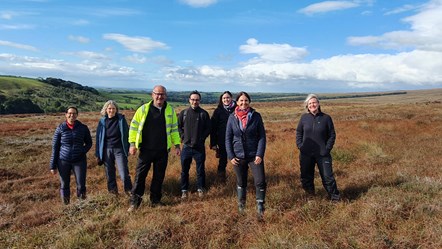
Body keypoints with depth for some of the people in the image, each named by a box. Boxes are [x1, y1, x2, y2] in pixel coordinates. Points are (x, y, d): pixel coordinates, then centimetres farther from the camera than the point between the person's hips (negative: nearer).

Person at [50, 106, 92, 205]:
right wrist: (53, 166, 1)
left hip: (79, 161, 0)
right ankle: (66, 203, 26)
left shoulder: (83, 128, 1)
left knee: (81, 184, -5)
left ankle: (81, 198, 19)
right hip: (63, 161, 0)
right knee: (64, 184, 9)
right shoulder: (60, 128, -1)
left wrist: (83, 151, -8)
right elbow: (55, 147, 2)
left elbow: (89, 143, 12)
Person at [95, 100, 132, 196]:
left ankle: (129, 190, 11)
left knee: (124, 172, -4)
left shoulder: (121, 119, -4)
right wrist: (98, 154, 4)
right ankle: (112, 190, 27)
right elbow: (98, 138, 4)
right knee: (109, 172, 11)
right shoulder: (102, 121, 0)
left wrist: (128, 148, -2)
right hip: (107, 150, 2)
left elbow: (126, 134, 0)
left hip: (119, 149, -2)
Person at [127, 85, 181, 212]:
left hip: (163, 151, 2)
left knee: (159, 176, 12)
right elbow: (134, 126, 1)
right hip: (145, 150, -2)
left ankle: (155, 200, 27)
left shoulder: (170, 110, 3)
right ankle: (134, 202, 15)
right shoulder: (144, 109, -4)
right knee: (140, 175, 2)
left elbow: (174, 129, 10)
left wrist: (177, 144, 5)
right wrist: (132, 143, -6)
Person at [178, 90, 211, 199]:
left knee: (200, 170, 9)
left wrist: (202, 138, -7)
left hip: (199, 147, -1)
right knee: (184, 170, 9)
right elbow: (178, 126, 11)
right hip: (186, 146, 2)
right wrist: (183, 136, 0)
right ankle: (184, 190, 23)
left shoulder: (204, 113, -3)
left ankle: (201, 189, 25)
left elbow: (208, 128, 2)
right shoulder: (183, 113, 3)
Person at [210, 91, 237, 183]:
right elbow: (213, 128, 0)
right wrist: (213, 143, -4)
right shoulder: (218, 111, 0)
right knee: (223, 160, 9)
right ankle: (221, 181, 25)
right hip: (222, 141, 0)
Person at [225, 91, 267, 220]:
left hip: (255, 155, -1)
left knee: (260, 182, -8)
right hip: (238, 156, 1)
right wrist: (230, 156, -3)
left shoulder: (256, 116, -4)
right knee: (241, 182, 15)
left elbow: (262, 136, -4)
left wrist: (260, 154, -12)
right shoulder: (232, 118, 0)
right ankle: (241, 205, 34)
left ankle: (260, 207, 11)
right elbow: (228, 138, 3)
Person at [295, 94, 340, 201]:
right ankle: (310, 196, 29)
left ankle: (335, 197, 19)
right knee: (306, 176, 11)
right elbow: (298, 132, 10)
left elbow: (332, 135, 2)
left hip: (322, 154, -2)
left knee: (327, 176, 1)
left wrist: (327, 149, -6)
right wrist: (300, 145, -2)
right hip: (306, 154, 2)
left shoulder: (326, 118, -2)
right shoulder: (304, 117, 2)